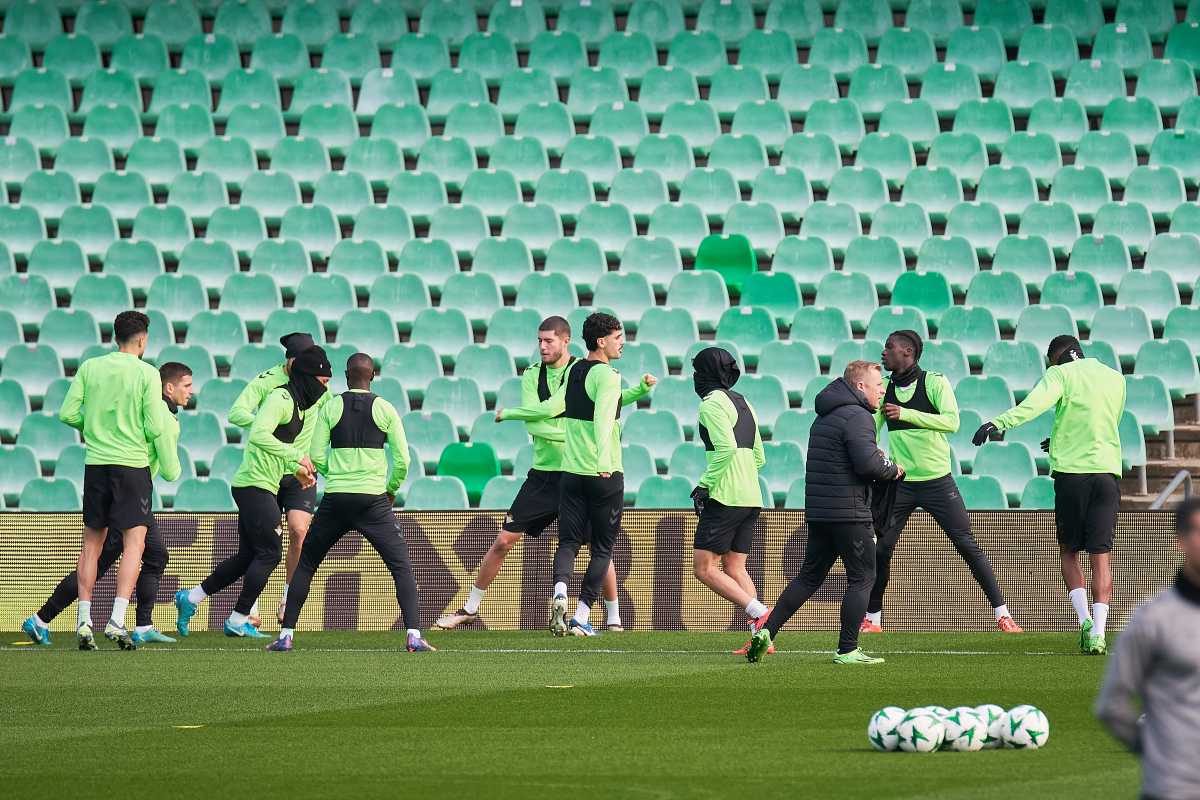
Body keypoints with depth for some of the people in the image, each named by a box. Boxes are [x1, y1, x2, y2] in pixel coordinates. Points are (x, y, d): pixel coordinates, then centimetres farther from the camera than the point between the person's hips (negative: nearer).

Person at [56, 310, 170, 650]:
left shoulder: (89, 368, 3)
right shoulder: (147, 373, -6)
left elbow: (67, 414, 1)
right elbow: (155, 429, -9)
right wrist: (163, 416, 13)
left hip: (95, 464, 4)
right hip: (133, 464, -4)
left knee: (92, 542, 12)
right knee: (134, 542, -2)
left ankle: (84, 622, 8)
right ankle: (117, 620, -15)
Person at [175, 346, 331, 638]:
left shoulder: (302, 404, 15)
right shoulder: (281, 398, -16)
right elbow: (259, 436, -30)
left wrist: (298, 469, 12)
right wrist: (296, 456, -29)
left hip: (264, 488, 10)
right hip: (255, 485, -10)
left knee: (248, 555, 13)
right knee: (270, 553, -8)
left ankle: (191, 597, 18)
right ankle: (238, 620, -2)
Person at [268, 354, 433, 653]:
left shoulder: (330, 408, 4)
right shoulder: (385, 409, 2)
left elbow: (316, 458, 2)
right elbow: (402, 460, 0)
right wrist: (391, 489, 18)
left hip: (335, 499, 1)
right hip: (374, 500, -1)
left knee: (305, 564, 15)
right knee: (402, 566, 4)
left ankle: (286, 635, 11)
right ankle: (414, 636, -11)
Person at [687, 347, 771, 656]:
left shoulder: (713, 404, -8)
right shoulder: (743, 403, 19)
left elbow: (726, 448, -22)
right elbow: (759, 457, 21)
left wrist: (706, 485, -14)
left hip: (725, 499, -9)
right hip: (751, 497, 9)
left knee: (704, 568, -5)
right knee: (734, 569, 11)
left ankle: (761, 614, -17)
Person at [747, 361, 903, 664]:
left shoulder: (824, 417, 18)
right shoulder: (857, 417, -13)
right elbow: (867, 464, -23)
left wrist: (874, 456, 11)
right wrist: (893, 469, -4)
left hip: (818, 511, 9)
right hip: (849, 512, -9)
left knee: (810, 576, 14)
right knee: (862, 578, 0)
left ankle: (766, 630, 6)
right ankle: (847, 650, 0)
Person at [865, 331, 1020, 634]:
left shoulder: (935, 382, -8)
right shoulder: (884, 388, 7)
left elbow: (951, 421, -20)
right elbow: (871, 430, 10)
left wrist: (906, 414, -24)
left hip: (937, 481, -4)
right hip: (899, 482, 4)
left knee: (968, 546, -4)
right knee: (880, 550, -2)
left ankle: (1002, 615, 2)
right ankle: (872, 619, 12)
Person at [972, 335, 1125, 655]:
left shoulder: (1062, 374, 0)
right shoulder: (1116, 379, 17)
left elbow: (1036, 403, -20)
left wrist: (1000, 423, -33)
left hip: (1071, 470, -3)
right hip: (1108, 469, 3)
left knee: (1069, 551, 13)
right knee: (1101, 556, 1)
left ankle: (1084, 619, -4)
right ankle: (1098, 632, -11)